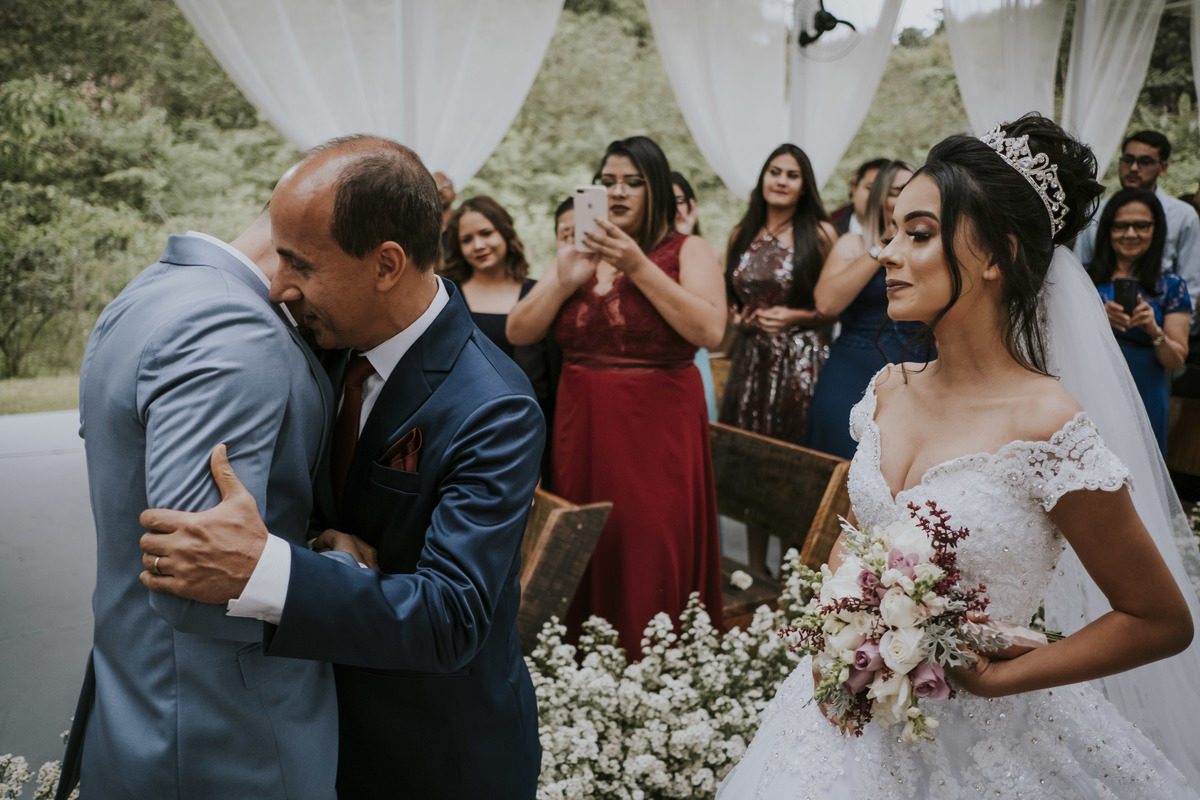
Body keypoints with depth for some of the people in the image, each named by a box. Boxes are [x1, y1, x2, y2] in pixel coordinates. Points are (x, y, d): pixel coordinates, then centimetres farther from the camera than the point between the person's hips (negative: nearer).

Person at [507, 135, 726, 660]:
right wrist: (563, 282, -12)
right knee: (587, 553, 8)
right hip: (583, 423, 4)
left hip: (659, 426, -4)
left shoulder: (687, 251, 0)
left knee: (651, 559, -4)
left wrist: (639, 268, -19)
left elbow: (709, 330, -18)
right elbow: (518, 333, 4)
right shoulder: (579, 254, 11)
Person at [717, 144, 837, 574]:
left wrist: (795, 317, -14)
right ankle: (755, 567, 17)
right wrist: (738, 317, 2)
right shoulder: (742, 234, 12)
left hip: (800, 360, -4)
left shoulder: (820, 234, -1)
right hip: (750, 359, 4)